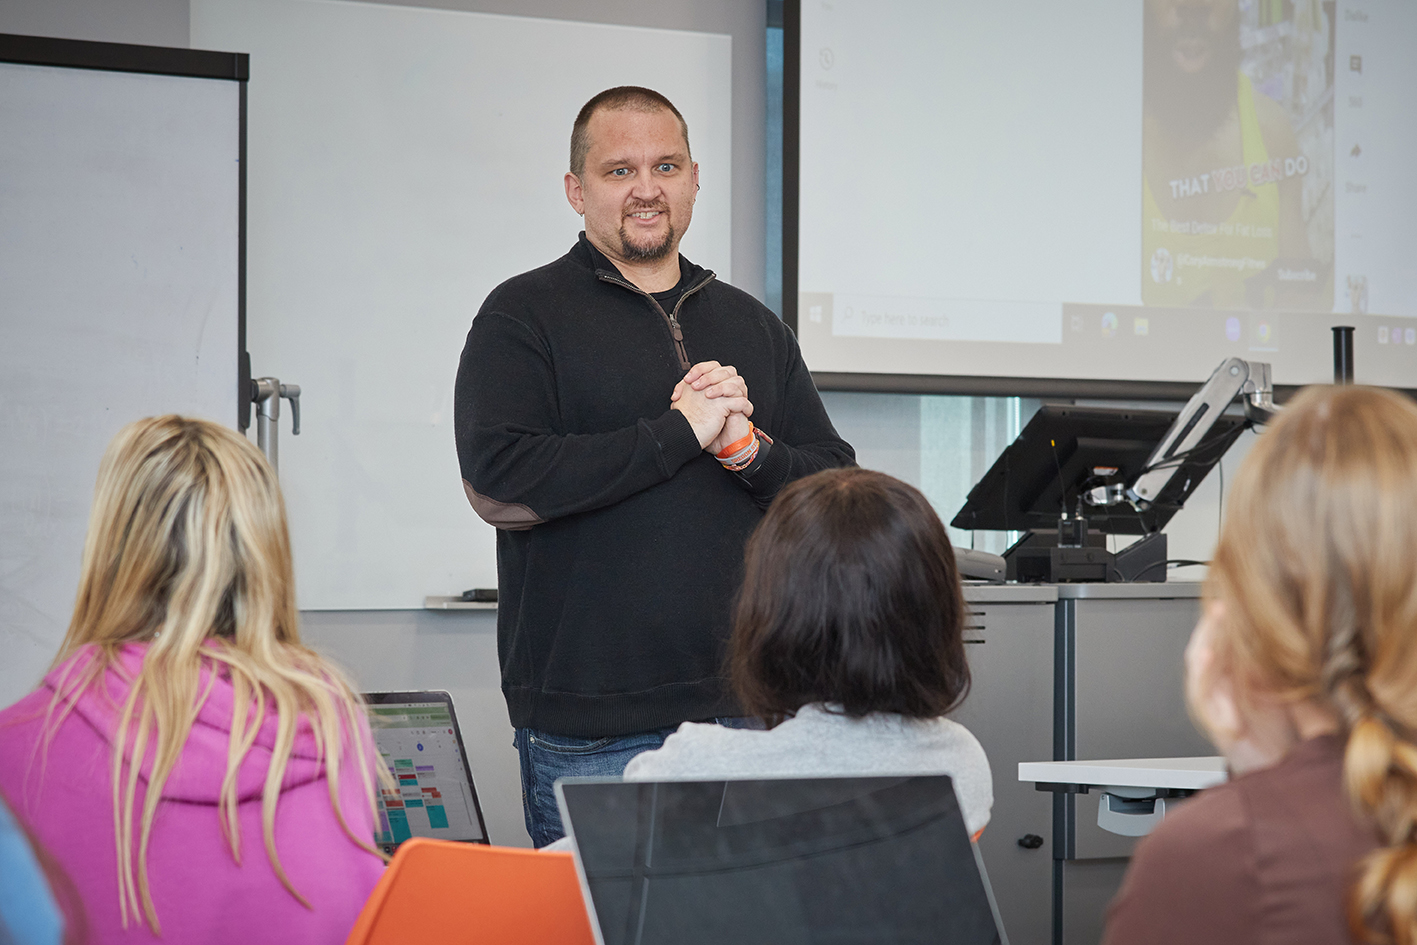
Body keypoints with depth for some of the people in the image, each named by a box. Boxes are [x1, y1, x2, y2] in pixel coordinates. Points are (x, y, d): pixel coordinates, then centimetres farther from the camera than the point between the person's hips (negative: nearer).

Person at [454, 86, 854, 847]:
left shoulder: (750, 324, 16)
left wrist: (751, 451, -10)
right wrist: (678, 432, -12)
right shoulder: (523, 316, 1)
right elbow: (498, 487, -14)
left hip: (748, 707, 5)